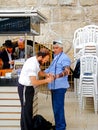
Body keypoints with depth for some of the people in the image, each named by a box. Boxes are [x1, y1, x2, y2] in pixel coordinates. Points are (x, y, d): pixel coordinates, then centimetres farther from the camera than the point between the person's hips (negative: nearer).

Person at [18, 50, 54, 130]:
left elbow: (38, 72, 18)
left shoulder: (35, 61, 1)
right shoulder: (32, 64, -28)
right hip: (25, 88, -10)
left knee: (29, 109, 17)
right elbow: (34, 82, -30)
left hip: (29, 88, 10)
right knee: (26, 110, -1)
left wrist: (46, 75, -1)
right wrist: (46, 80, -20)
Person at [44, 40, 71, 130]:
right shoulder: (56, 58, 19)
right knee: (56, 107, 17)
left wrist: (57, 76, -40)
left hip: (60, 87, -10)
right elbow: (50, 69, 31)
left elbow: (67, 71, -26)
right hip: (54, 86, 10)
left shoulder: (64, 58, -13)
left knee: (58, 108, -8)